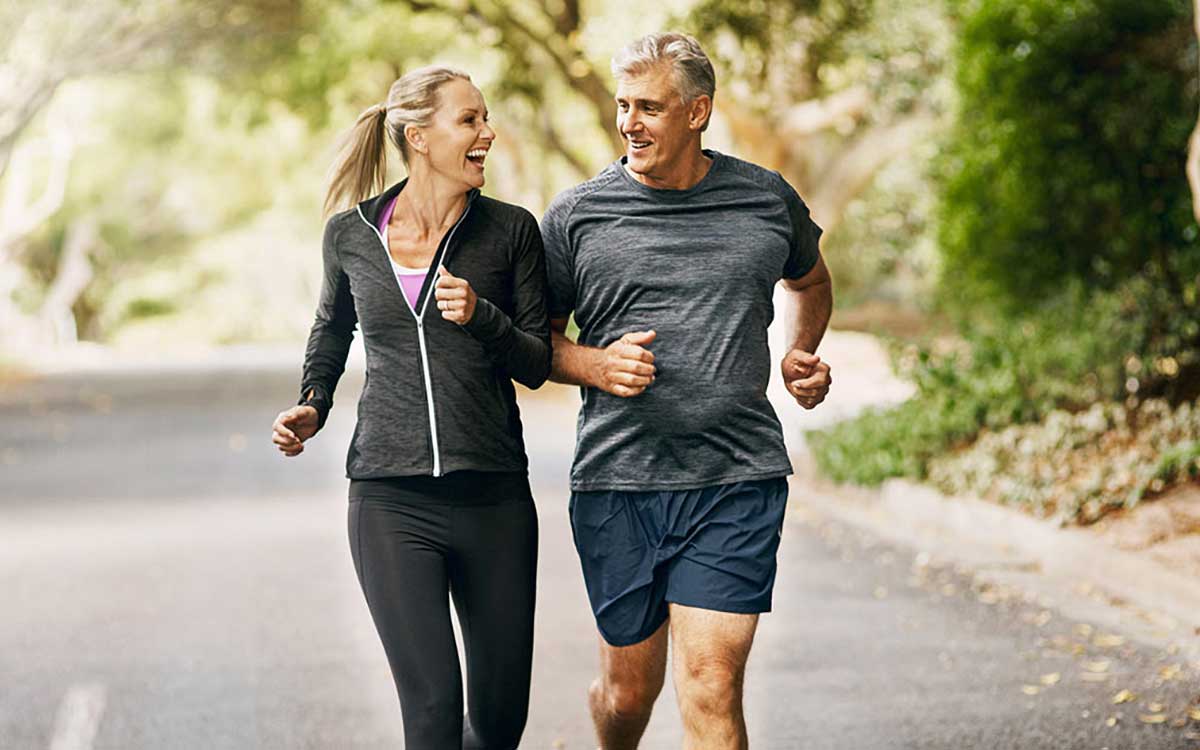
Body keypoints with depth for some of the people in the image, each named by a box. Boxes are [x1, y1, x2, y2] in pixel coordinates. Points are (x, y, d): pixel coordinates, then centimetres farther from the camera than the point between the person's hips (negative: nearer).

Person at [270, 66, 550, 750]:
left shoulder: (510, 230, 1)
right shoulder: (351, 234, 3)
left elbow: (537, 366, 2)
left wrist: (482, 317, -15)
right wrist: (312, 408, 8)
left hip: (495, 498, 1)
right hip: (392, 500, -1)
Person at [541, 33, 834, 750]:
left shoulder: (768, 199, 7)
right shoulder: (577, 216, 2)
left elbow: (811, 281, 28)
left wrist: (804, 355, 10)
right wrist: (596, 365, -9)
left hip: (738, 482, 0)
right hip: (617, 482, 1)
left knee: (712, 689, -11)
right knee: (630, 686, 11)